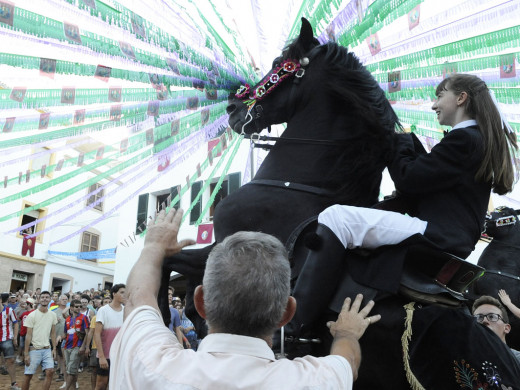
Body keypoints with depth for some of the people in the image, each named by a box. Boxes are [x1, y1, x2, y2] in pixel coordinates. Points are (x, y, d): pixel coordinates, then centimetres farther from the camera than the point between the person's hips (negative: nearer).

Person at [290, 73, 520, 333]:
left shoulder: (464, 138, -9)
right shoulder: (480, 138, 22)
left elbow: (407, 178, -11)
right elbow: (426, 172, 24)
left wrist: (401, 138, 5)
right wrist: (407, 140, 17)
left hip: (434, 237, -11)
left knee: (335, 218, -21)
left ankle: (295, 324, -24)